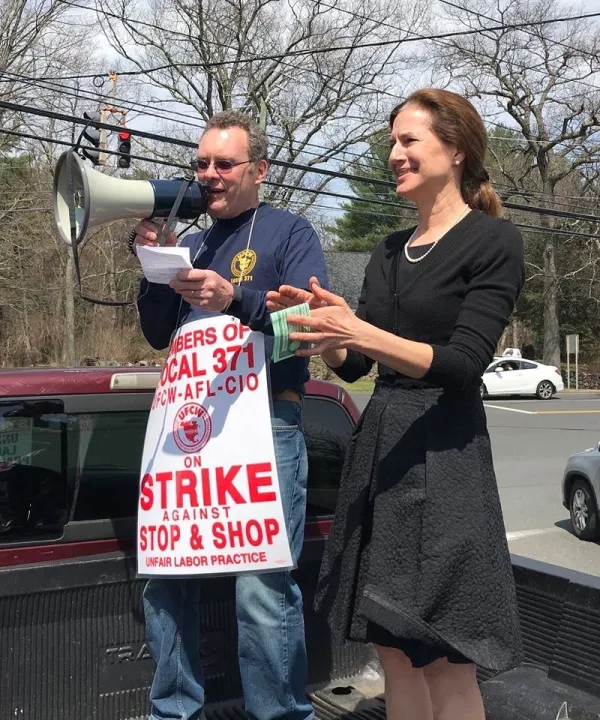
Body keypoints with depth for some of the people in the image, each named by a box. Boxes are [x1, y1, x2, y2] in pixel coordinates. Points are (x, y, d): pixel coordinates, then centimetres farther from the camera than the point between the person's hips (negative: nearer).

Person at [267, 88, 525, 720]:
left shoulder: (493, 241, -5)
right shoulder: (388, 252, 15)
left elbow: (463, 364, -14)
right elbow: (352, 365, 14)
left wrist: (359, 331, -26)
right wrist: (322, 324, -6)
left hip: (442, 455, -7)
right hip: (376, 448, 7)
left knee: (445, 659, -1)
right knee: (392, 650, 12)